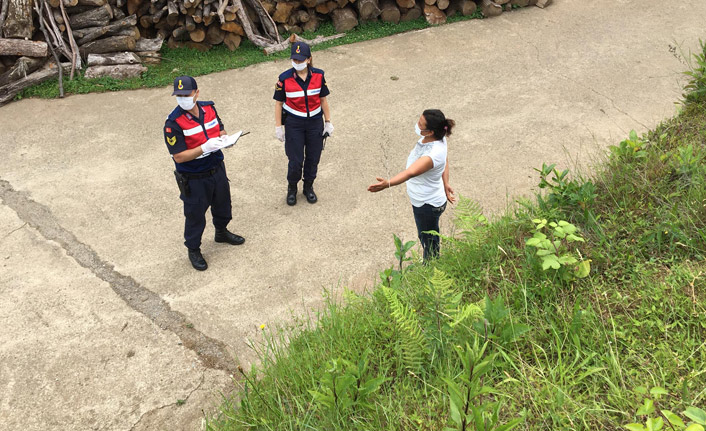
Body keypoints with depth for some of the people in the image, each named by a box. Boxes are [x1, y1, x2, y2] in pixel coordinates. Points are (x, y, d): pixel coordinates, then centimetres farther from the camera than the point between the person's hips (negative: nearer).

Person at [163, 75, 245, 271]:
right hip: (193, 179, -6)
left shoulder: (209, 108, -5)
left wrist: (222, 139, -12)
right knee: (195, 214, 11)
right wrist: (204, 148, -34)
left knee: (222, 205, 26)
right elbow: (179, 156, -24)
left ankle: (221, 232, 55)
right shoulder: (174, 122, -23)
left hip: (217, 169, 6)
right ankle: (193, 250, 34)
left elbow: (220, 129, 12)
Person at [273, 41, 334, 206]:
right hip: (293, 123, -2)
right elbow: (278, 103, -5)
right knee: (296, 161, 0)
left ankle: (308, 186, 35)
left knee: (313, 158, 11)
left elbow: (323, 99, 3)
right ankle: (292, 188, 27)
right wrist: (278, 127, -5)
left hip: (315, 122, 2)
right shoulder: (285, 79, -13)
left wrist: (328, 122, 5)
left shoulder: (318, 75, -7)